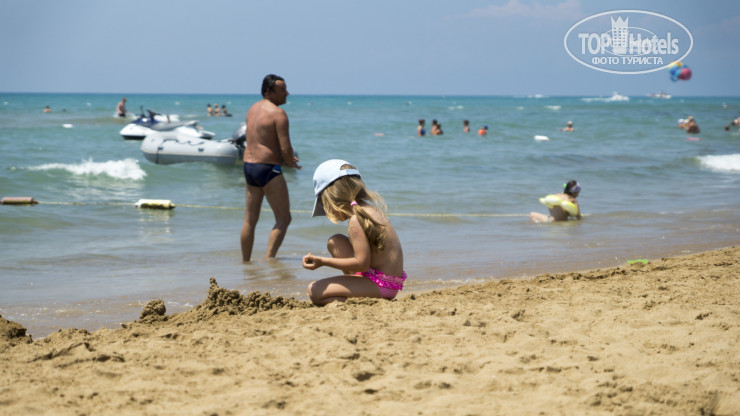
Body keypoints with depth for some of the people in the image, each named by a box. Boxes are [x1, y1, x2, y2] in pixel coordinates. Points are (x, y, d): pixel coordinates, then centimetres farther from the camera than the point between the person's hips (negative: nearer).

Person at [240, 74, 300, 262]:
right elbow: (286, 148, -18)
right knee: (283, 219, -2)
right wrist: (290, 162, 4)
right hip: (268, 169, -8)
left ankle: (245, 262, 18)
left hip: (249, 165, 8)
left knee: (250, 220, 13)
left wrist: (285, 158, 15)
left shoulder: (253, 108, 14)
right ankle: (269, 259, -11)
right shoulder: (278, 113, -13)